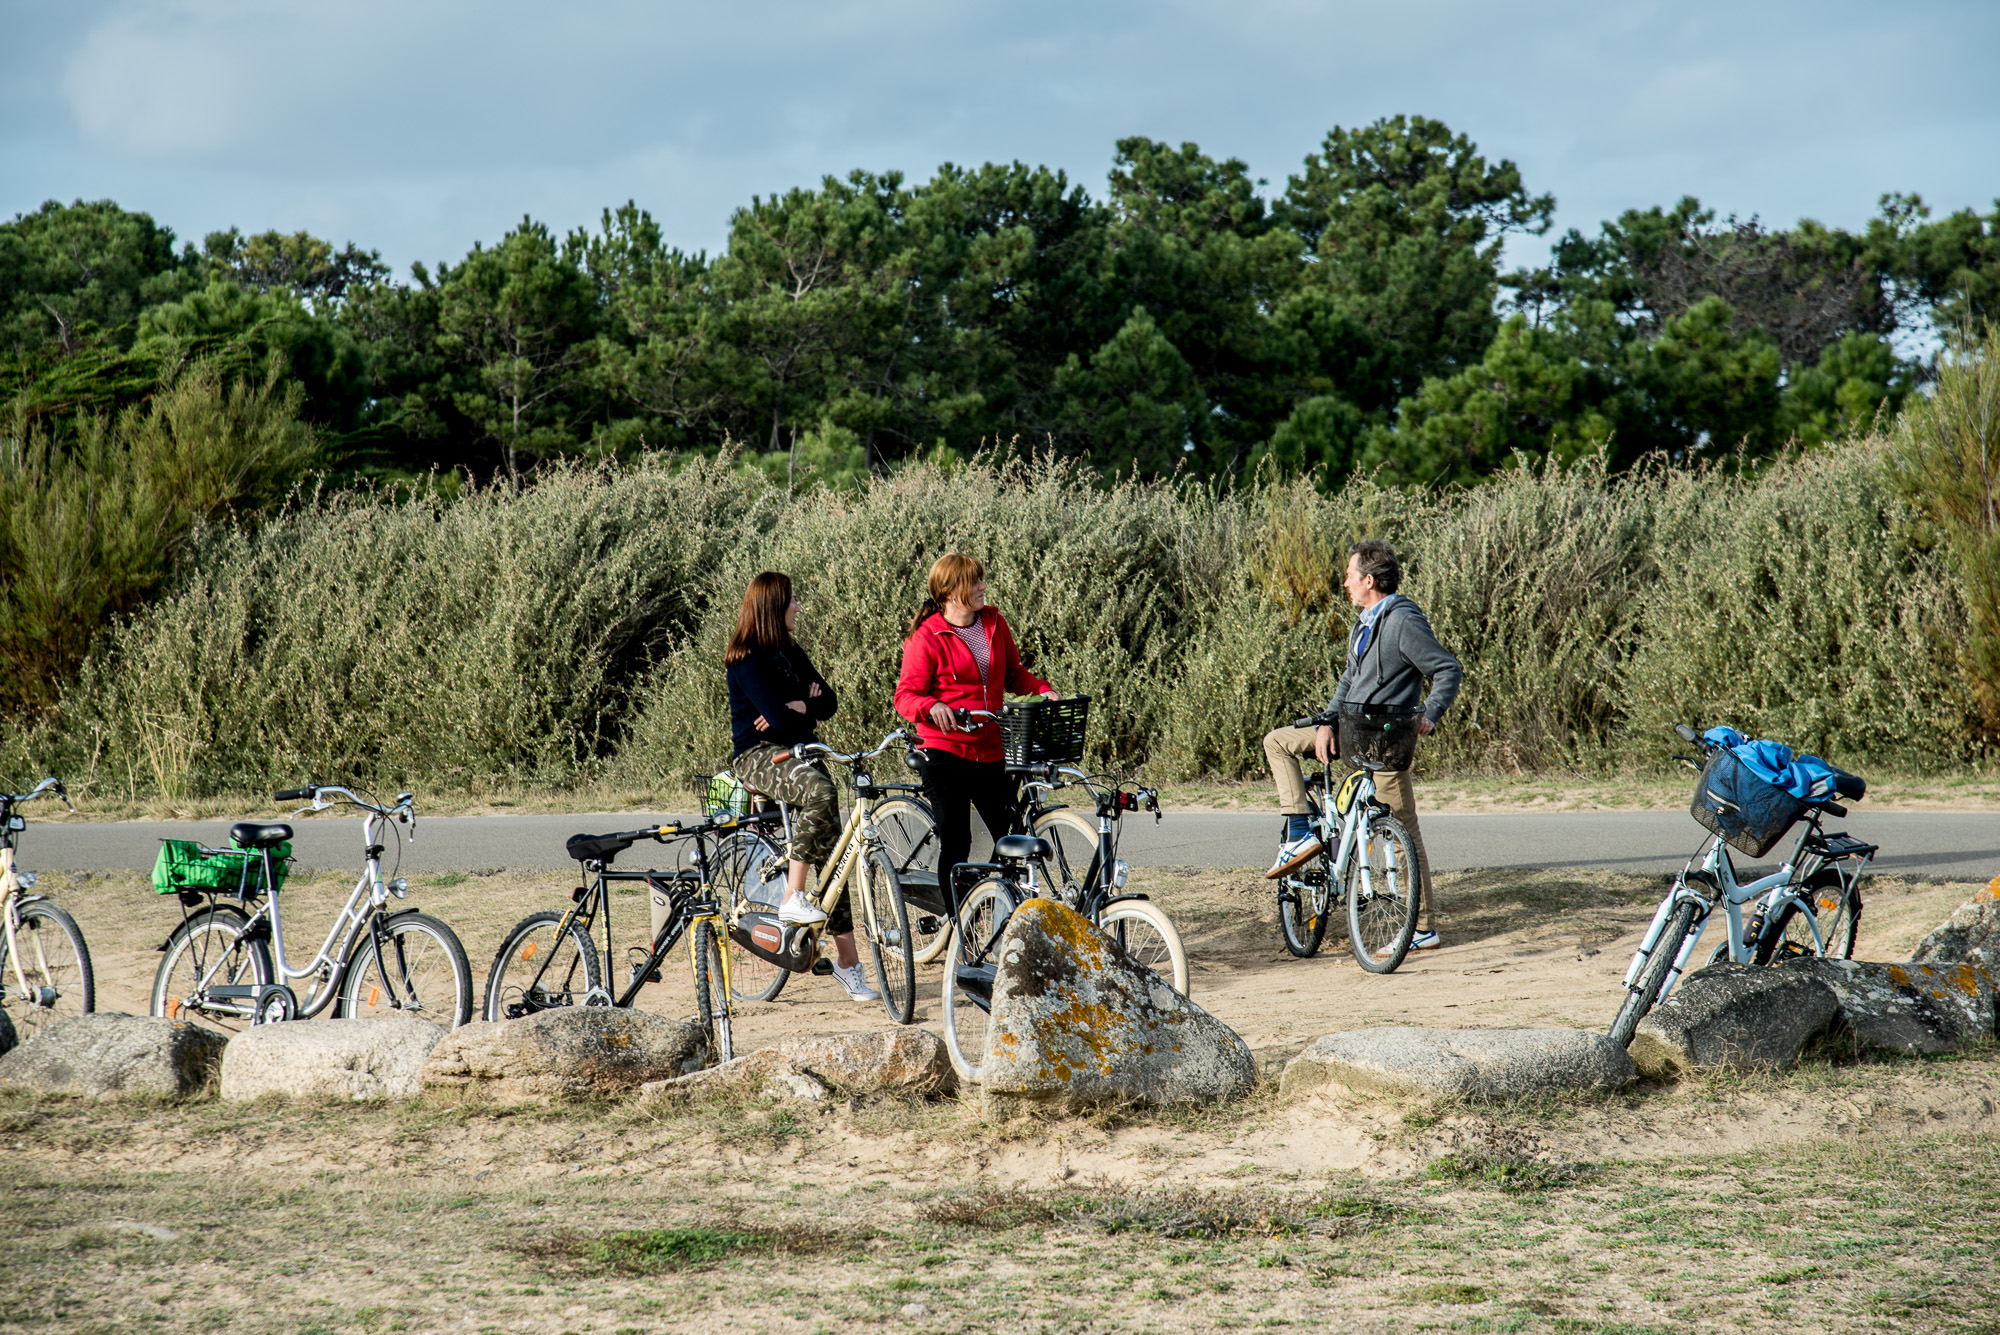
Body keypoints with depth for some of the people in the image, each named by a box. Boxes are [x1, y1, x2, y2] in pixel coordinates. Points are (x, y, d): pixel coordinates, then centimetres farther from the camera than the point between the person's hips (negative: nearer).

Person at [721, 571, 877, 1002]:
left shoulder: (791, 652, 16)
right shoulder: (748, 658, -10)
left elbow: (828, 703, 10)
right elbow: (777, 716, -19)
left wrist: (797, 707, -8)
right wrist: (806, 706, -2)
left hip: (794, 751, 8)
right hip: (758, 756, -8)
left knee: (830, 850, -3)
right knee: (820, 791, -37)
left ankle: (847, 960, 0)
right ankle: (793, 898, -30)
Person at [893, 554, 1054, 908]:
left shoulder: (994, 623, 10)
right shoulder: (927, 636, -6)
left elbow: (1014, 675, 20)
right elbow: (906, 695, -9)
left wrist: (1043, 691, 1)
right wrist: (932, 707, -30)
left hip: (990, 752, 5)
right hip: (946, 752, -5)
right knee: (955, 843, -4)